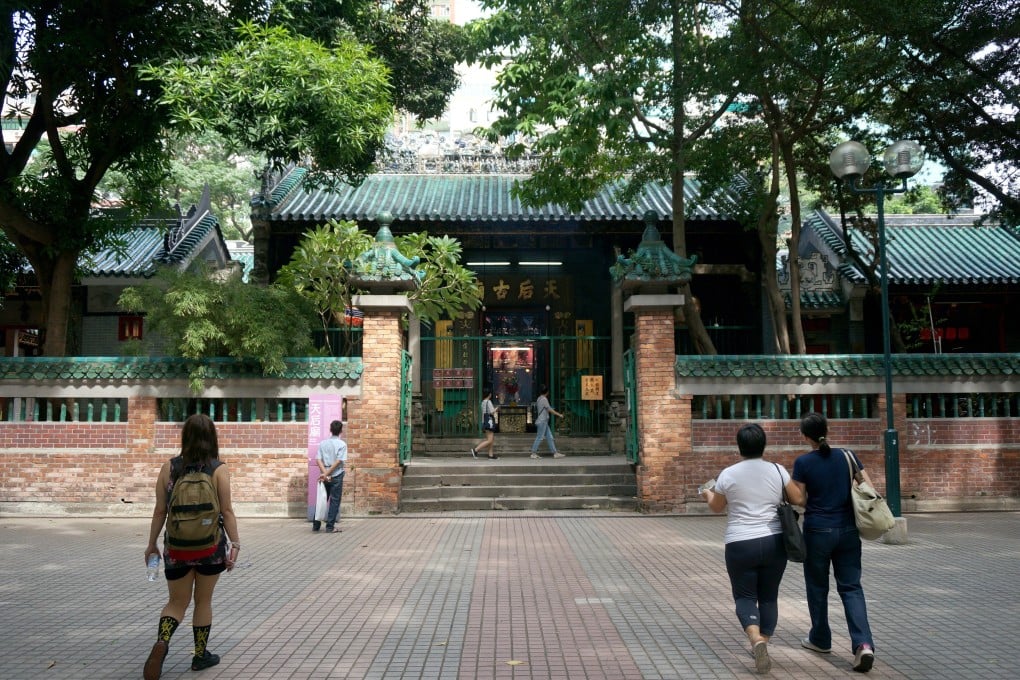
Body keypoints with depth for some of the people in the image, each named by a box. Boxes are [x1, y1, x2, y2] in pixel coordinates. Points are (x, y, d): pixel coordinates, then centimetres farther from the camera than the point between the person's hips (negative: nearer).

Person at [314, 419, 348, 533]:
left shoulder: (323, 443, 5)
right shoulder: (342, 444, -7)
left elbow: (318, 460, -5)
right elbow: (338, 461, -15)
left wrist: (325, 473, -13)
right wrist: (327, 474, -14)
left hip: (324, 476, 4)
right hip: (337, 476, -4)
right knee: (335, 501, 2)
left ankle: (316, 525, 17)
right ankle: (330, 527, 1)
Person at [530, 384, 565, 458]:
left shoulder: (539, 399, 14)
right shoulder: (544, 399, -15)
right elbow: (550, 410, -14)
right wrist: (559, 414, -5)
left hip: (544, 422, 10)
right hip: (542, 422, -10)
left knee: (549, 437, 7)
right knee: (539, 438, -4)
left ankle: (555, 453, 8)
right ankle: (533, 453, 1)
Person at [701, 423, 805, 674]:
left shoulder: (728, 474, -4)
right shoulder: (777, 470, -1)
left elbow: (716, 507, 9)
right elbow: (799, 499, 6)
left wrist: (708, 494, 30)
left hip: (740, 545, -2)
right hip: (774, 542, 2)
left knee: (744, 596, 6)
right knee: (769, 596, 17)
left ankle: (757, 640, -18)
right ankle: (762, 644, 21)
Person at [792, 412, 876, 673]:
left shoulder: (803, 462, -10)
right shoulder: (847, 456, 0)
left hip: (818, 531, -3)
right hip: (848, 530, 3)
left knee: (818, 586, 15)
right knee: (851, 587, 7)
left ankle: (820, 640, 30)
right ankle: (864, 644, -9)